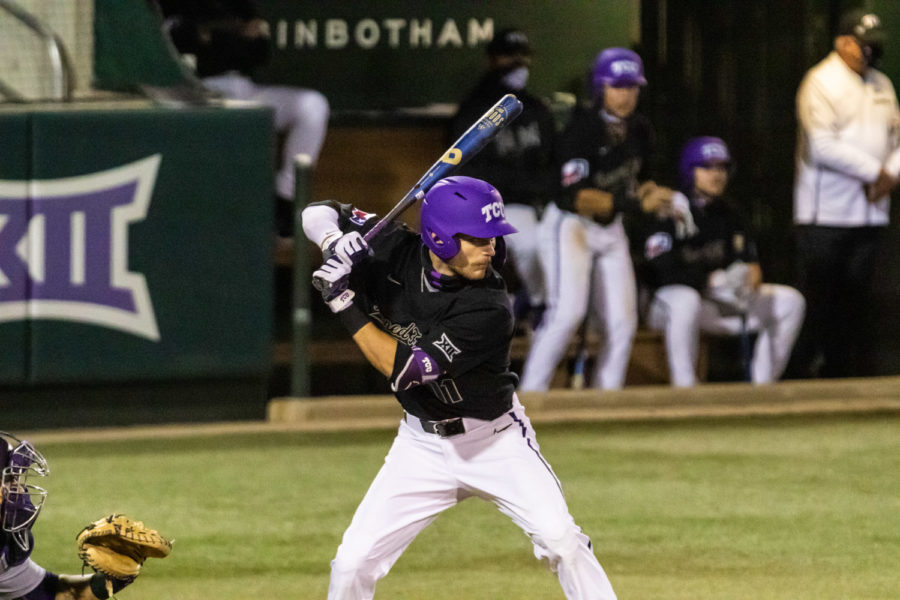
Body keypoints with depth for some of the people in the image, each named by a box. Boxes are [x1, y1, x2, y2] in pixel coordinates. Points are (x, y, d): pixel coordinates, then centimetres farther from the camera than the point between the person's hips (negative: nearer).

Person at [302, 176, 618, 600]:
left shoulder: (488, 310, -27)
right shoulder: (395, 251, -14)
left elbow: (405, 369, -30)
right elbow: (317, 214, -2)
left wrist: (345, 303, -30)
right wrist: (335, 240, -26)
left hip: (497, 439, -3)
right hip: (423, 444, 4)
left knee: (561, 539, -17)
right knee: (353, 563, -3)